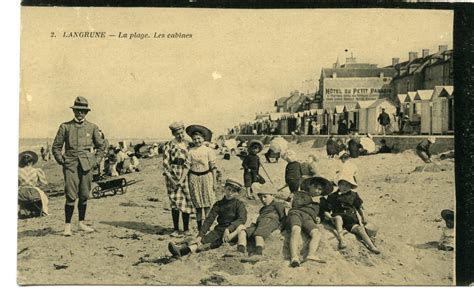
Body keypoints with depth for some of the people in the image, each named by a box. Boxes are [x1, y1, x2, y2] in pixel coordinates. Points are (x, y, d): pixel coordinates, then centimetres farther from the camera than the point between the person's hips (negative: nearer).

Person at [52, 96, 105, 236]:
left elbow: (101, 146, 16)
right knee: (71, 196, -9)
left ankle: (82, 223, 21)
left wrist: (96, 161, 6)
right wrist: (61, 160, 0)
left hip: (87, 165, 2)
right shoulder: (65, 127, 4)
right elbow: (56, 147, 9)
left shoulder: (92, 127, 8)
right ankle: (67, 226, -2)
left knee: (84, 196, 7)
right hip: (70, 164, -2)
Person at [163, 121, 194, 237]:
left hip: (185, 174, 2)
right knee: (174, 201, -2)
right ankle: (176, 229, 4)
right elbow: (165, 163, -3)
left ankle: (186, 228, 12)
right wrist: (171, 179, -11)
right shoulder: (169, 145, 0)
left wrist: (182, 179, -10)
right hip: (172, 174, -2)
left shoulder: (187, 144, 7)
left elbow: (188, 162, 0)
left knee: (186, 200, 2)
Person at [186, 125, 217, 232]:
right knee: (197, 204, 7)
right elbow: (187, 167, 7)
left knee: (207, 204, -2)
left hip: (206, 177, -2)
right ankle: (199, 228, 16)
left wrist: (215, 181, -3)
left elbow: (213, 167, 1)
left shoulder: (209, 150, 1)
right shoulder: (190, 151, 5)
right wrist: (188, 182, 1)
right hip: (194, 178, 2)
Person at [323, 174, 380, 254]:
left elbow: (359, 208, 22)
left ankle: (371, 246, -36)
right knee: (338, 217, -37)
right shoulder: (332, 197, 7)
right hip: (338, 217, -2)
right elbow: (326, 211, 5)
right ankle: (341, 239, -49)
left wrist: (364, 218, 10)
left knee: (359, 228, -26)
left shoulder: (353, 195, 14)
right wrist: (330, 217, -15)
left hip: (350, 219, 2)